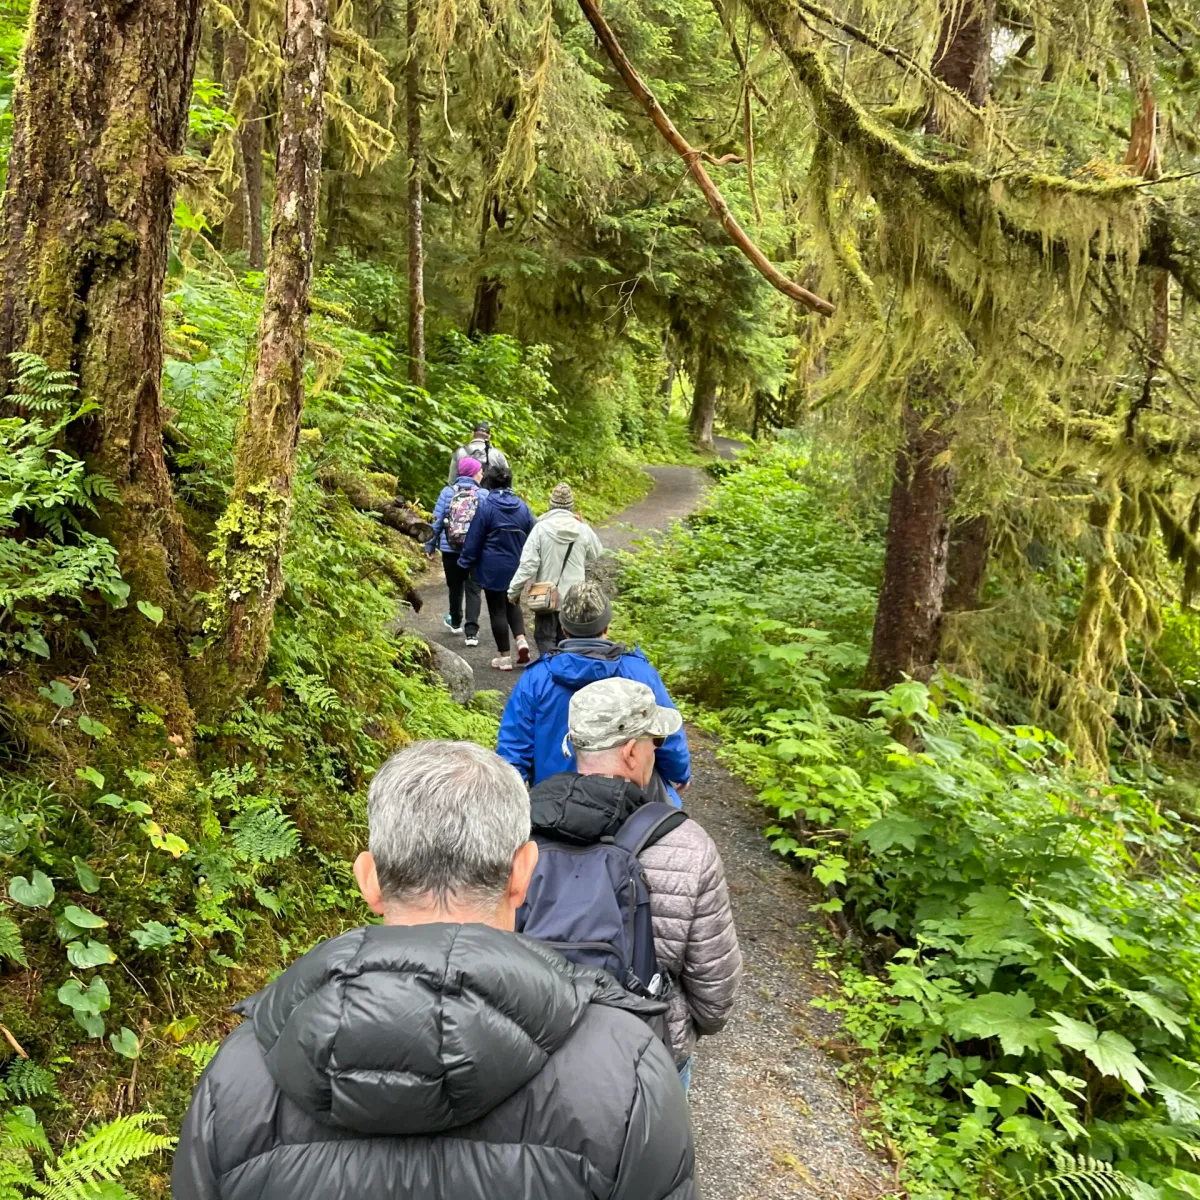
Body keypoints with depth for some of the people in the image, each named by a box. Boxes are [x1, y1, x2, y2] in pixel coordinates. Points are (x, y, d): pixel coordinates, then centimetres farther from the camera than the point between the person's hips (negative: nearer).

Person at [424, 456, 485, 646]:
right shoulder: (483, 495, -4)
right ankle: (471, 632, -7)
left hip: (450, 549, 2)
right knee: (473, 589, 3)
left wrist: (430, 546, 8)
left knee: (455, 586, 20)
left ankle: (455, 622, 39)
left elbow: (437, 521, 0)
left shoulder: (447, 492, 0)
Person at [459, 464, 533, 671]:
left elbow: (474, 539, -9)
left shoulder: (486, 507, -13)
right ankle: (521, 640, 2)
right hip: (516, 567, 4)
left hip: (493, 568, -4)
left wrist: (466, 563, 3)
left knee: (497, 610, 6)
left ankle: (504, 657, 10)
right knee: (512, 603, 24)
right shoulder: (522, 506, -1)